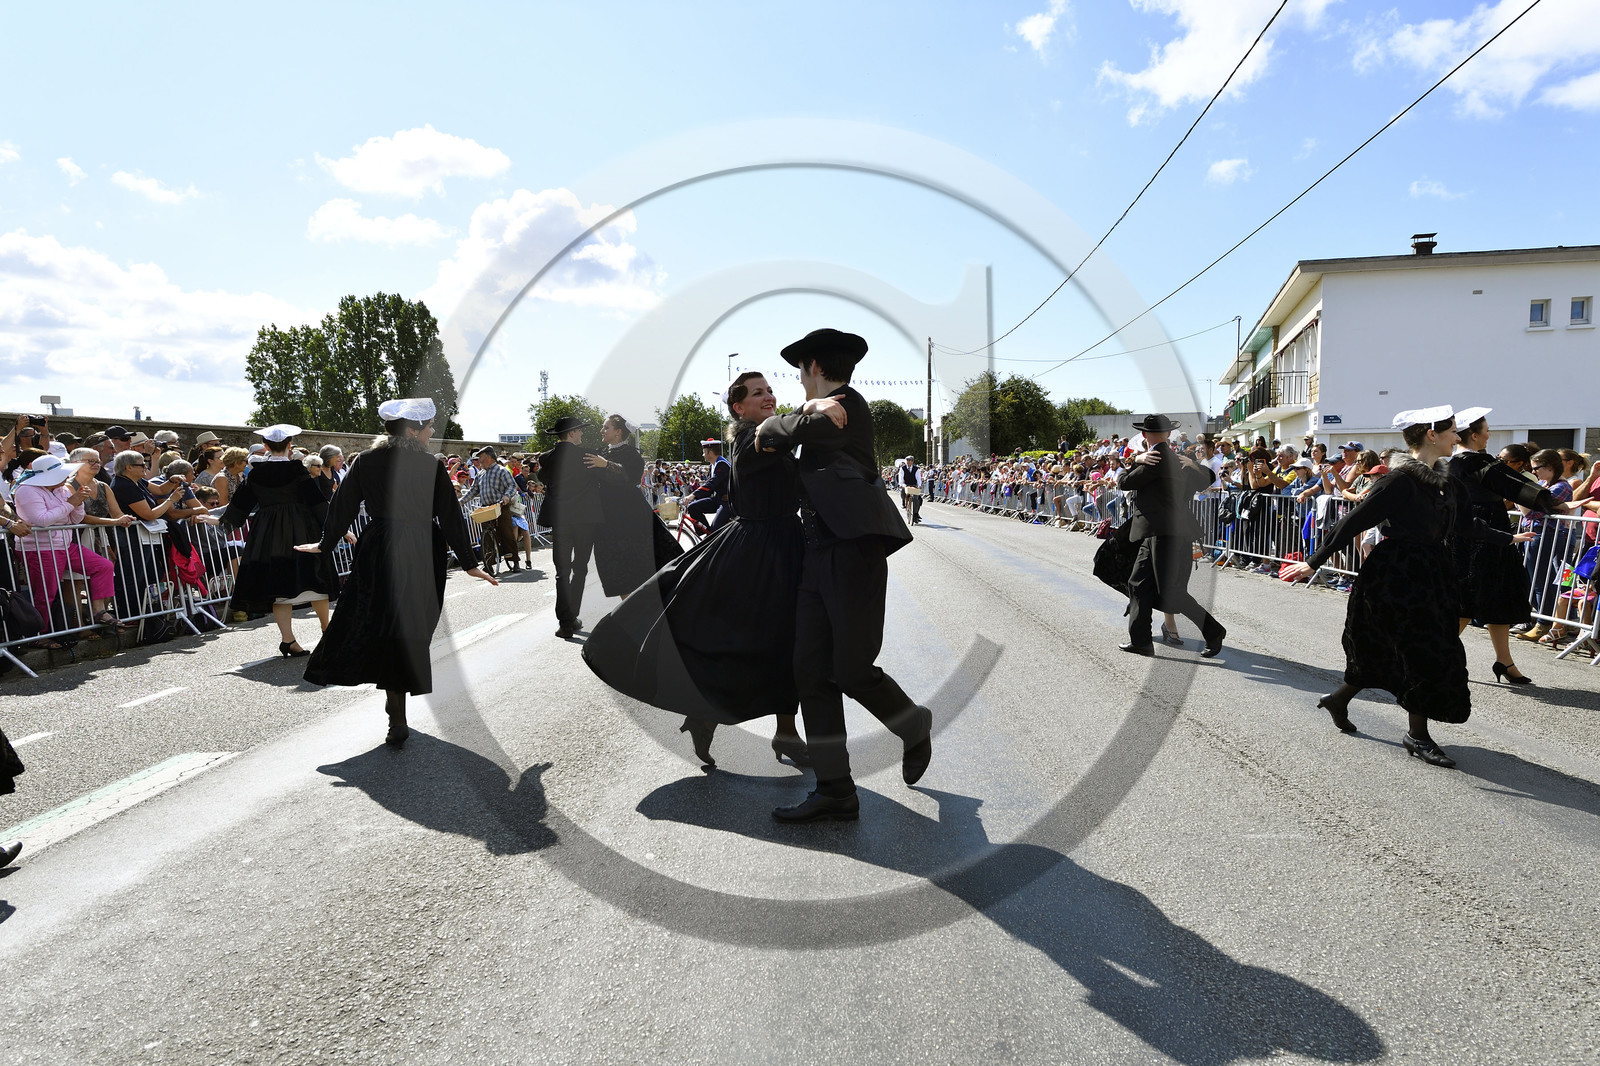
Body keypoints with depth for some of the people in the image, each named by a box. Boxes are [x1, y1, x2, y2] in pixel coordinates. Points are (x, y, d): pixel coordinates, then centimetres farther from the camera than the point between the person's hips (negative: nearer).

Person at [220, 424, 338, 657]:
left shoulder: (255, 473, 3)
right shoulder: (297, 469, -7)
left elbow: (241, 502, 11)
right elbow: (316, 500, -9)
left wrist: (223, 520, 28)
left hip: (267, 533, 3)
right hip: (300, 531, -2)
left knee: (278, 584, 2)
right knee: (313, 576, 9)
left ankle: (288, 640, -3)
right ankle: (327, 630, 19)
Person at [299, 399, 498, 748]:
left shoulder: (365, 462, 0)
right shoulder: (431, 466, -7)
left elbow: (343, 507, 7)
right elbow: (451, 517, -5)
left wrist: (325, 544, 22)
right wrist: (468, 563, 1)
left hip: (378, 553, 2)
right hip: (423, 557, -1)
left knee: (381, 627, 10)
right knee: (412, 631, 10)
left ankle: (398, 720, 12)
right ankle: (396, 710, 20)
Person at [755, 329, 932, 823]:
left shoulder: (848, 404, -4)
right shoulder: (828, 414, 22)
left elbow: (795, 429, -17)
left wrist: (765, 430, 3)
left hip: (853, 551, -9)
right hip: (818, 556, 9)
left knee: (851, 671, -7)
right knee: (812, 673, 2)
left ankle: (916, 728, 24)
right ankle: (835, 791, 7)